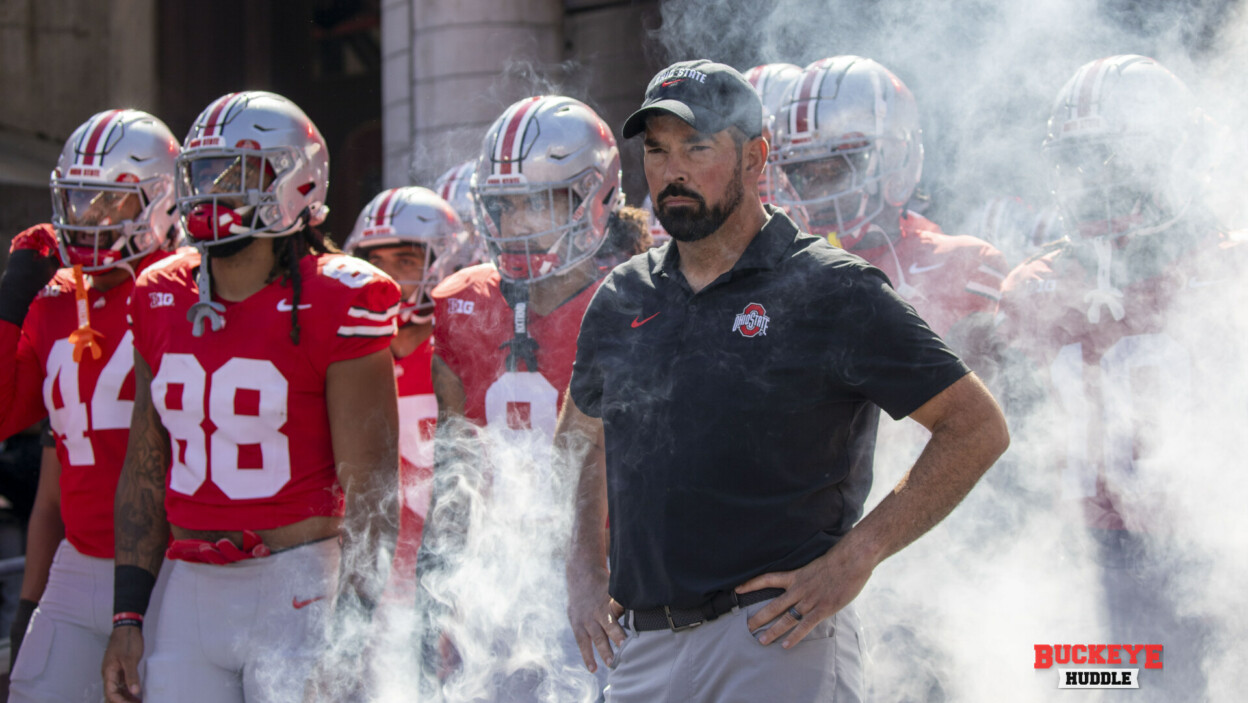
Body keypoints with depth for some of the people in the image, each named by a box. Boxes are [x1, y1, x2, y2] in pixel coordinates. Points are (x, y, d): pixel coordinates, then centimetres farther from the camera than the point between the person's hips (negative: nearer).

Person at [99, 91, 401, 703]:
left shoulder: (331, 306, -8)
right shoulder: (161, 300, 9)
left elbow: (369, 485, -9)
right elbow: (145, 469, 14)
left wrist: (350, 634, -13)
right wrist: (127, 615, 10)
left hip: (299, 590, -5)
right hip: (190, 591, 5)